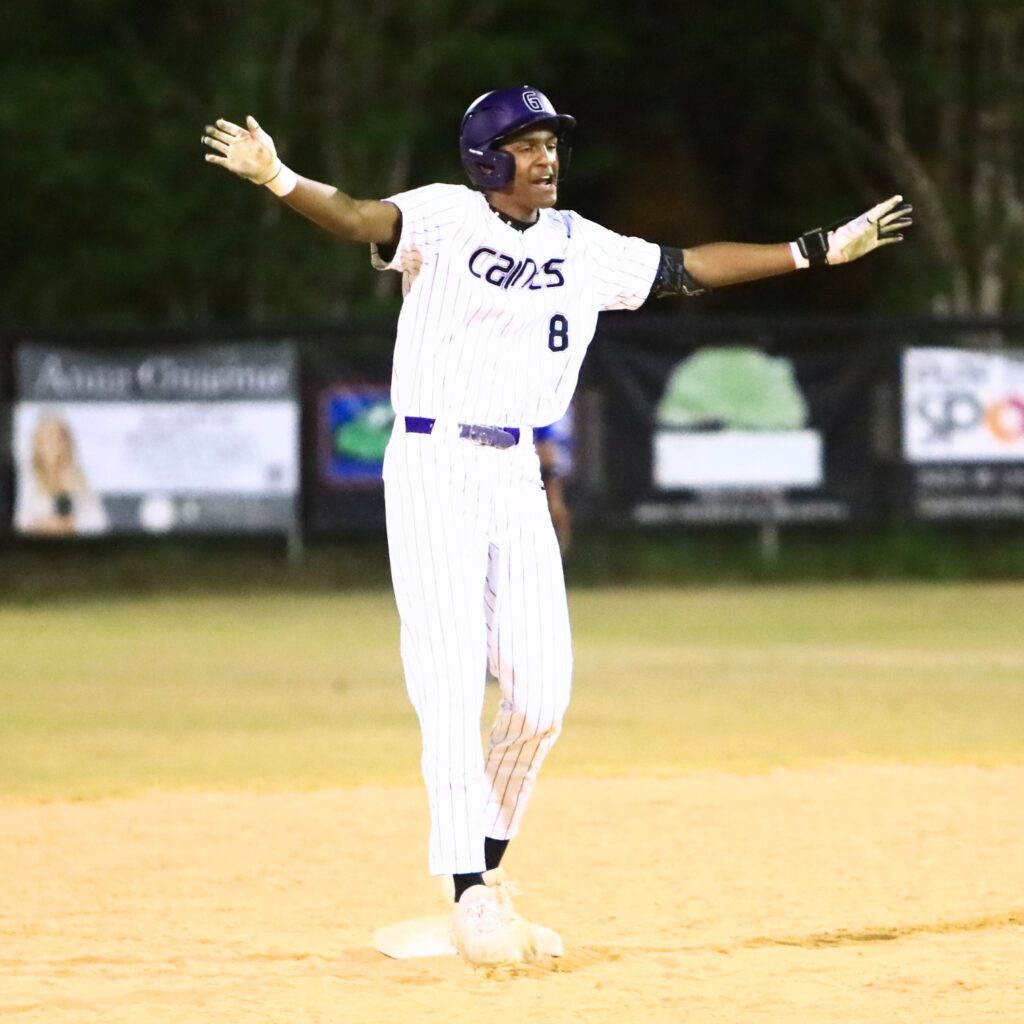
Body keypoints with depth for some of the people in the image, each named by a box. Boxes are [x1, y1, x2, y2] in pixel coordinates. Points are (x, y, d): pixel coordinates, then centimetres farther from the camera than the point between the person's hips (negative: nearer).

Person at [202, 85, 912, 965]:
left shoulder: (582, 248, 9)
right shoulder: (444, 218, -8)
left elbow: (690, 268, 13)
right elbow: (361, 219, -25)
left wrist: (821, 250, 12)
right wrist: (276, 179, -46)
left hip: (516, 473, 6)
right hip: (432, 466, -6)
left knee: (542, 691, 3)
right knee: (453, 688, -8)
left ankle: (487, 874, 18)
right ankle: (470, 900, -6)